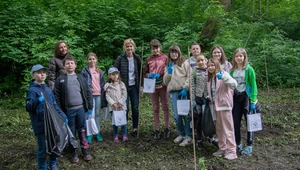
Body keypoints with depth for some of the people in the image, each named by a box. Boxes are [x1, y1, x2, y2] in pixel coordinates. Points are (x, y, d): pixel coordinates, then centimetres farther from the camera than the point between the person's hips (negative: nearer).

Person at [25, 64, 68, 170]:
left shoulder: (48, 89, 11)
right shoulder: (32, 90, -8)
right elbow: (28, 108, -15)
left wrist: (63, 116, 9)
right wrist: (37, 101, -32)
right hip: (40, 125, -6)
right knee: (43, 148, 1)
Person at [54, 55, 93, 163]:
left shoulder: (81, 78, 7)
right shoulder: (60, 79, 1)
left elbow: (88, 92, 7)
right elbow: (57, 96, -1)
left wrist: (90, 107, 3)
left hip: (81, 108, 1)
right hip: (68, 110, -1)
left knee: (82, 131, 9)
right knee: (71, 132, 9)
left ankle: (85, 150, 21)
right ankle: (74, 153, 21)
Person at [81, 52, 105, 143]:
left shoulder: (100, 71, 13)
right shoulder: (85, 70, 1)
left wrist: (103, 92, 8)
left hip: (98, 94, 4)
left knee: (97, 114, 9)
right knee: (91, 114, -6)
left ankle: (98, 132, 17)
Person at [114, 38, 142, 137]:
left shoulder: (137, 58, 0)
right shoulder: (120, 58, -7)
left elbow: (140, 73, 6)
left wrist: (141, 85, 3)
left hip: (134, 87, 2)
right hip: (123, 87, -2)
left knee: (135, 108, 4)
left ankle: (135, 129, 17)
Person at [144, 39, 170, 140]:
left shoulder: (165, 58, 2)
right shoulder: (149, 60, 7)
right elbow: (145, 73, 12)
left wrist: (160, 74, -15)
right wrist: (149, 75, -10)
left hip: (162, 86, -2)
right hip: (152, 87, 2)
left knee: (165, 107, 4)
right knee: (155, 108, 7)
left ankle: (167, 128, 15)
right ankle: (156, 129, 14)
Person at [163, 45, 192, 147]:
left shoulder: (184, 63, 5)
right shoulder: (168, 66, 19)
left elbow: (190, 76, -3)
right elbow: (165, 82, 15)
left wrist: (185, 88, -12)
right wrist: (169, 73, 0)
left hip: (184, 91, -4)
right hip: (173, 92, 4)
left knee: (186, 114, -5)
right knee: (176, 116, 1)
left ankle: (189, 136, 6)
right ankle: (181, 134, 21)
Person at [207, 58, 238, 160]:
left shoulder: (223, 74, -9)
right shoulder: (210, 78, 13)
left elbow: (234, 84, -25)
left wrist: (223, 77, -37)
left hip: (224, 105, -7)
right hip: (215, 106, 7)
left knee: (228, 128, -2)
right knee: (219, 129, 14)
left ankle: (231, 150, 6)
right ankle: (222, 148, 24)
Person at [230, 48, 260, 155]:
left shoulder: (249, 69, -5)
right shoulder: (232, 71, 7)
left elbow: (253, 85, -8)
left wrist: (253, 101, -14)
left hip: (246, 97, -4)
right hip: (235, 98, 4)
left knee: (249, 122, 3)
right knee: (236, 122, 7)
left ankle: (249, 146, 14)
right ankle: (238, 144, 23)